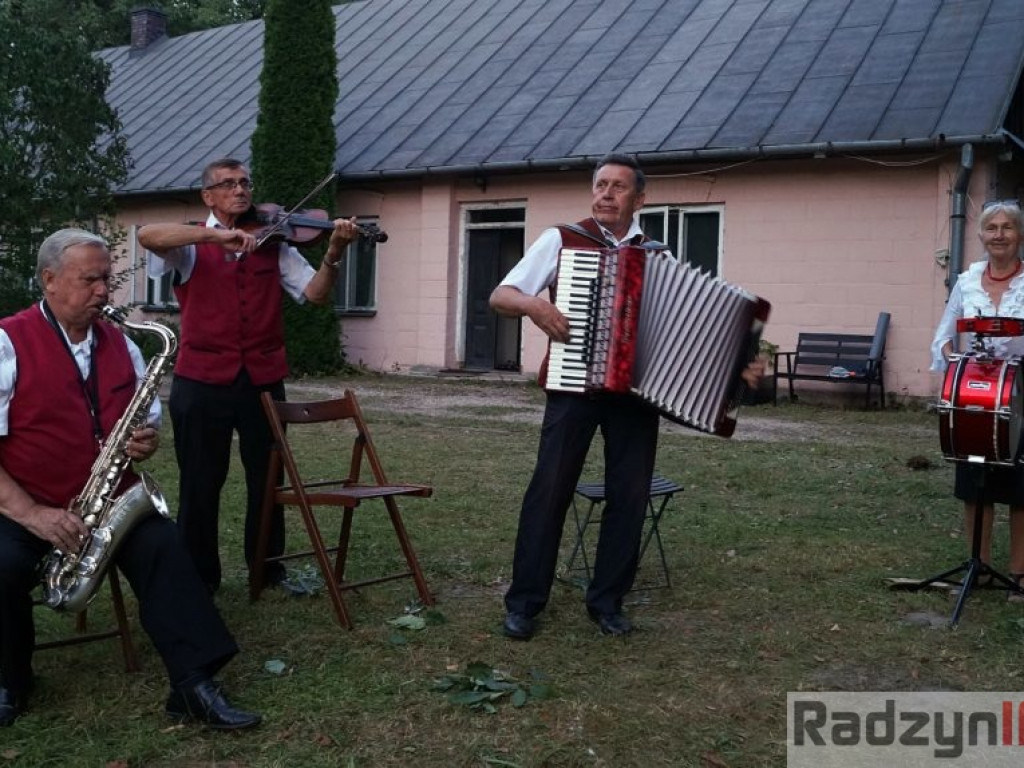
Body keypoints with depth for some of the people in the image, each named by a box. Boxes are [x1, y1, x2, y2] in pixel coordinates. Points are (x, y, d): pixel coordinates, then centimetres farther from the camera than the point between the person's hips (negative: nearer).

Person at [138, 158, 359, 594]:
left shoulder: (273, 244, 9)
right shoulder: (192, 245, 2)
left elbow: (315, 294, 0)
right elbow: (147, 235, -20)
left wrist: (333, 254, -18)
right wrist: (216, 234, -30)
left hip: (263, 379, 3)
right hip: (202, 380, -2)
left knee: (268, 478, 12)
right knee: (200, 483, 7)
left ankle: (268, 566, 29)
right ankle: (198, 575, 21)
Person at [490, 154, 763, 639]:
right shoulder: (561, 240, 3)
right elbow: (500, 296, 1)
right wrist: (532, 303, -20)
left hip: (636, 388, 3)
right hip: (574, 384, -3)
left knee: (630, 496, 4)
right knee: (549, 489, -4)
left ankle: (607, 601, 18)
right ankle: (524, 602, 7)